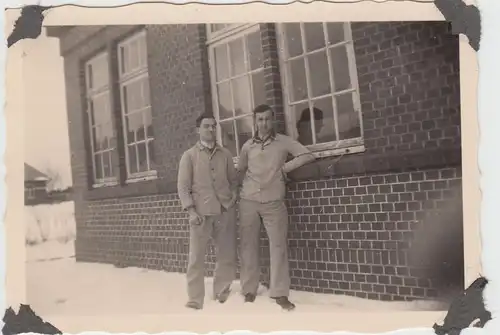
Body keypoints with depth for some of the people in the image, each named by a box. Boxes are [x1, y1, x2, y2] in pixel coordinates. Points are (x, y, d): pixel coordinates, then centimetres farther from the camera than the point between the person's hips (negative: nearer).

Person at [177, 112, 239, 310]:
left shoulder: (225, 154, 11)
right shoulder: (189, 155, 3)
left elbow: (233, 179, 18)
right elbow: (183, 186, -1)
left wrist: (234, 196, 0)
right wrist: (191, 211, -10)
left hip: (225, 211, 3)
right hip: (201, 212, -3)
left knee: (227, 254, 8)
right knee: (196, 257, -2)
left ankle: (222, 292, 25)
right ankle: (195, 300, 6)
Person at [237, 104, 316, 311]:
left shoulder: (283, 141, 2)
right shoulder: (247, 146, 8)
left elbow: (308, 155, -4)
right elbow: (240, 170, 22)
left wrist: (285, 168, -6)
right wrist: (247, 185, 12)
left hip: (273, 202, -2)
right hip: (248, 202, 2)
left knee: (278, 246, -4)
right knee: (248, 246, 4)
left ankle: (280, 294, 2)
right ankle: (249, 290, 15)